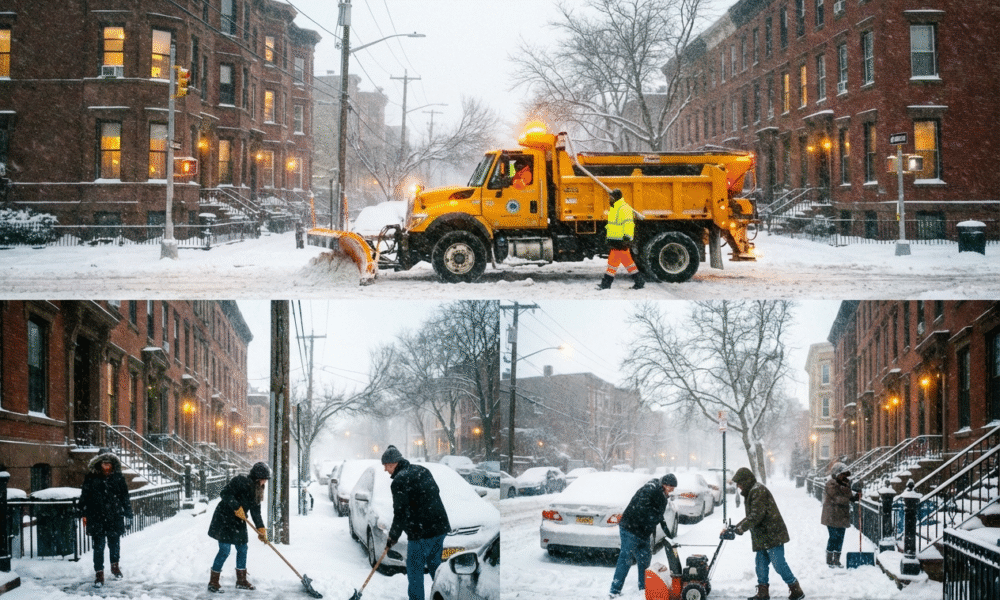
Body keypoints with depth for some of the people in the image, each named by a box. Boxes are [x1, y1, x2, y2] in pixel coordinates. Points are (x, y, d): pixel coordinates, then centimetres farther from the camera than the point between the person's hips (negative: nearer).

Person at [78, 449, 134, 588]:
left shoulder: (118, 477, 3)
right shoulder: (91, 478, -1)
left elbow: (125, 498, 7)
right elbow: (84, 497, 4)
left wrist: (128, 515, 6)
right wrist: (84, 514, 1)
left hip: (115, 517, 2)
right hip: (97, 518, -2)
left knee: (114, 543, 11)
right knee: (99, 545, -2)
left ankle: (115, 566, 36)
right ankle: (99, 573, 5)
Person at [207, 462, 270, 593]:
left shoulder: (255, 490, 8)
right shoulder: (240, 481, -18)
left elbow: (256, 512, 10)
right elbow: (225, 494, -24)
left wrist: (261, 529, 3)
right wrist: (237, 507, -27)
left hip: (238, 523, 9)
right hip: (224, 520, -9)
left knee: (242, 548, 11)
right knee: (225, 550, -10)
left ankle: (241, 580, 24)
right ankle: (213, 582, 0)